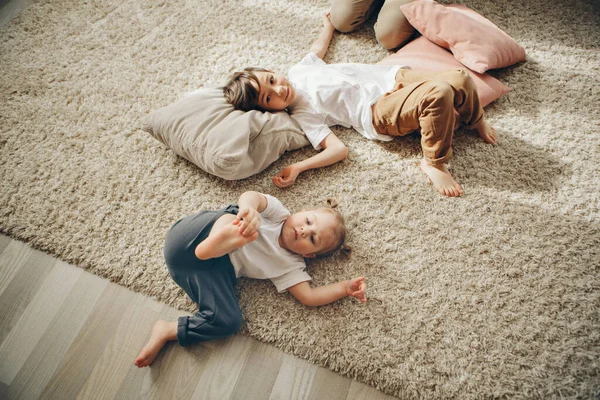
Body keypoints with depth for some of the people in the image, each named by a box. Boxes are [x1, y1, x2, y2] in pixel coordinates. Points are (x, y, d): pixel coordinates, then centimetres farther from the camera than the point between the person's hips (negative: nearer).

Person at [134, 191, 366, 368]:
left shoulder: (291, 266, 8)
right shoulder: (279, 213, 1)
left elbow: (309, 296, -1)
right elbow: (251, 196, -15)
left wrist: (346, 287, -9)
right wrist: (248, 209, -39)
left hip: (215, 269, 3)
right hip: (185, 244, -3)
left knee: (229, 322, -16)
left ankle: (167, 332, -5)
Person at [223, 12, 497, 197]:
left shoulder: (297, 70, 10)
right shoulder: (302, 116, -8)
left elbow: (319, 48, 33)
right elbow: (338, 149, -17)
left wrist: (328, 24, 46)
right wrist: (297, 168, -28)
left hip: (391, 75, 7)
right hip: (381, 111, -6)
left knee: (460, 79, -12)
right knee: (438, 94, -32)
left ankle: (476, 120, 19)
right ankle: (434, 163, -14)